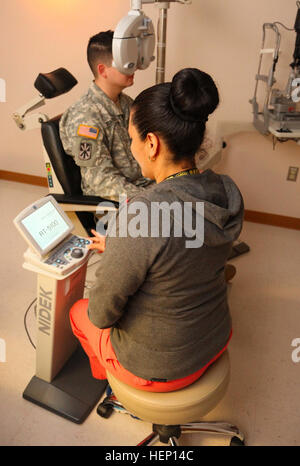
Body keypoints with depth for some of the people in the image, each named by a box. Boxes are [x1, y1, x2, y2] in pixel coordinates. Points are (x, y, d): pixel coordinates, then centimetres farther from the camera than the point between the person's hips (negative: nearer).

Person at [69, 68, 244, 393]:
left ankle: (102, 374, 54)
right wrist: (118, 249, 6)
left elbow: (102, 314, -22)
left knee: (79, 311, 23)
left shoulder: (139, 217, -36)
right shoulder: (227, 193, -13)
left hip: (157, 367, -5)